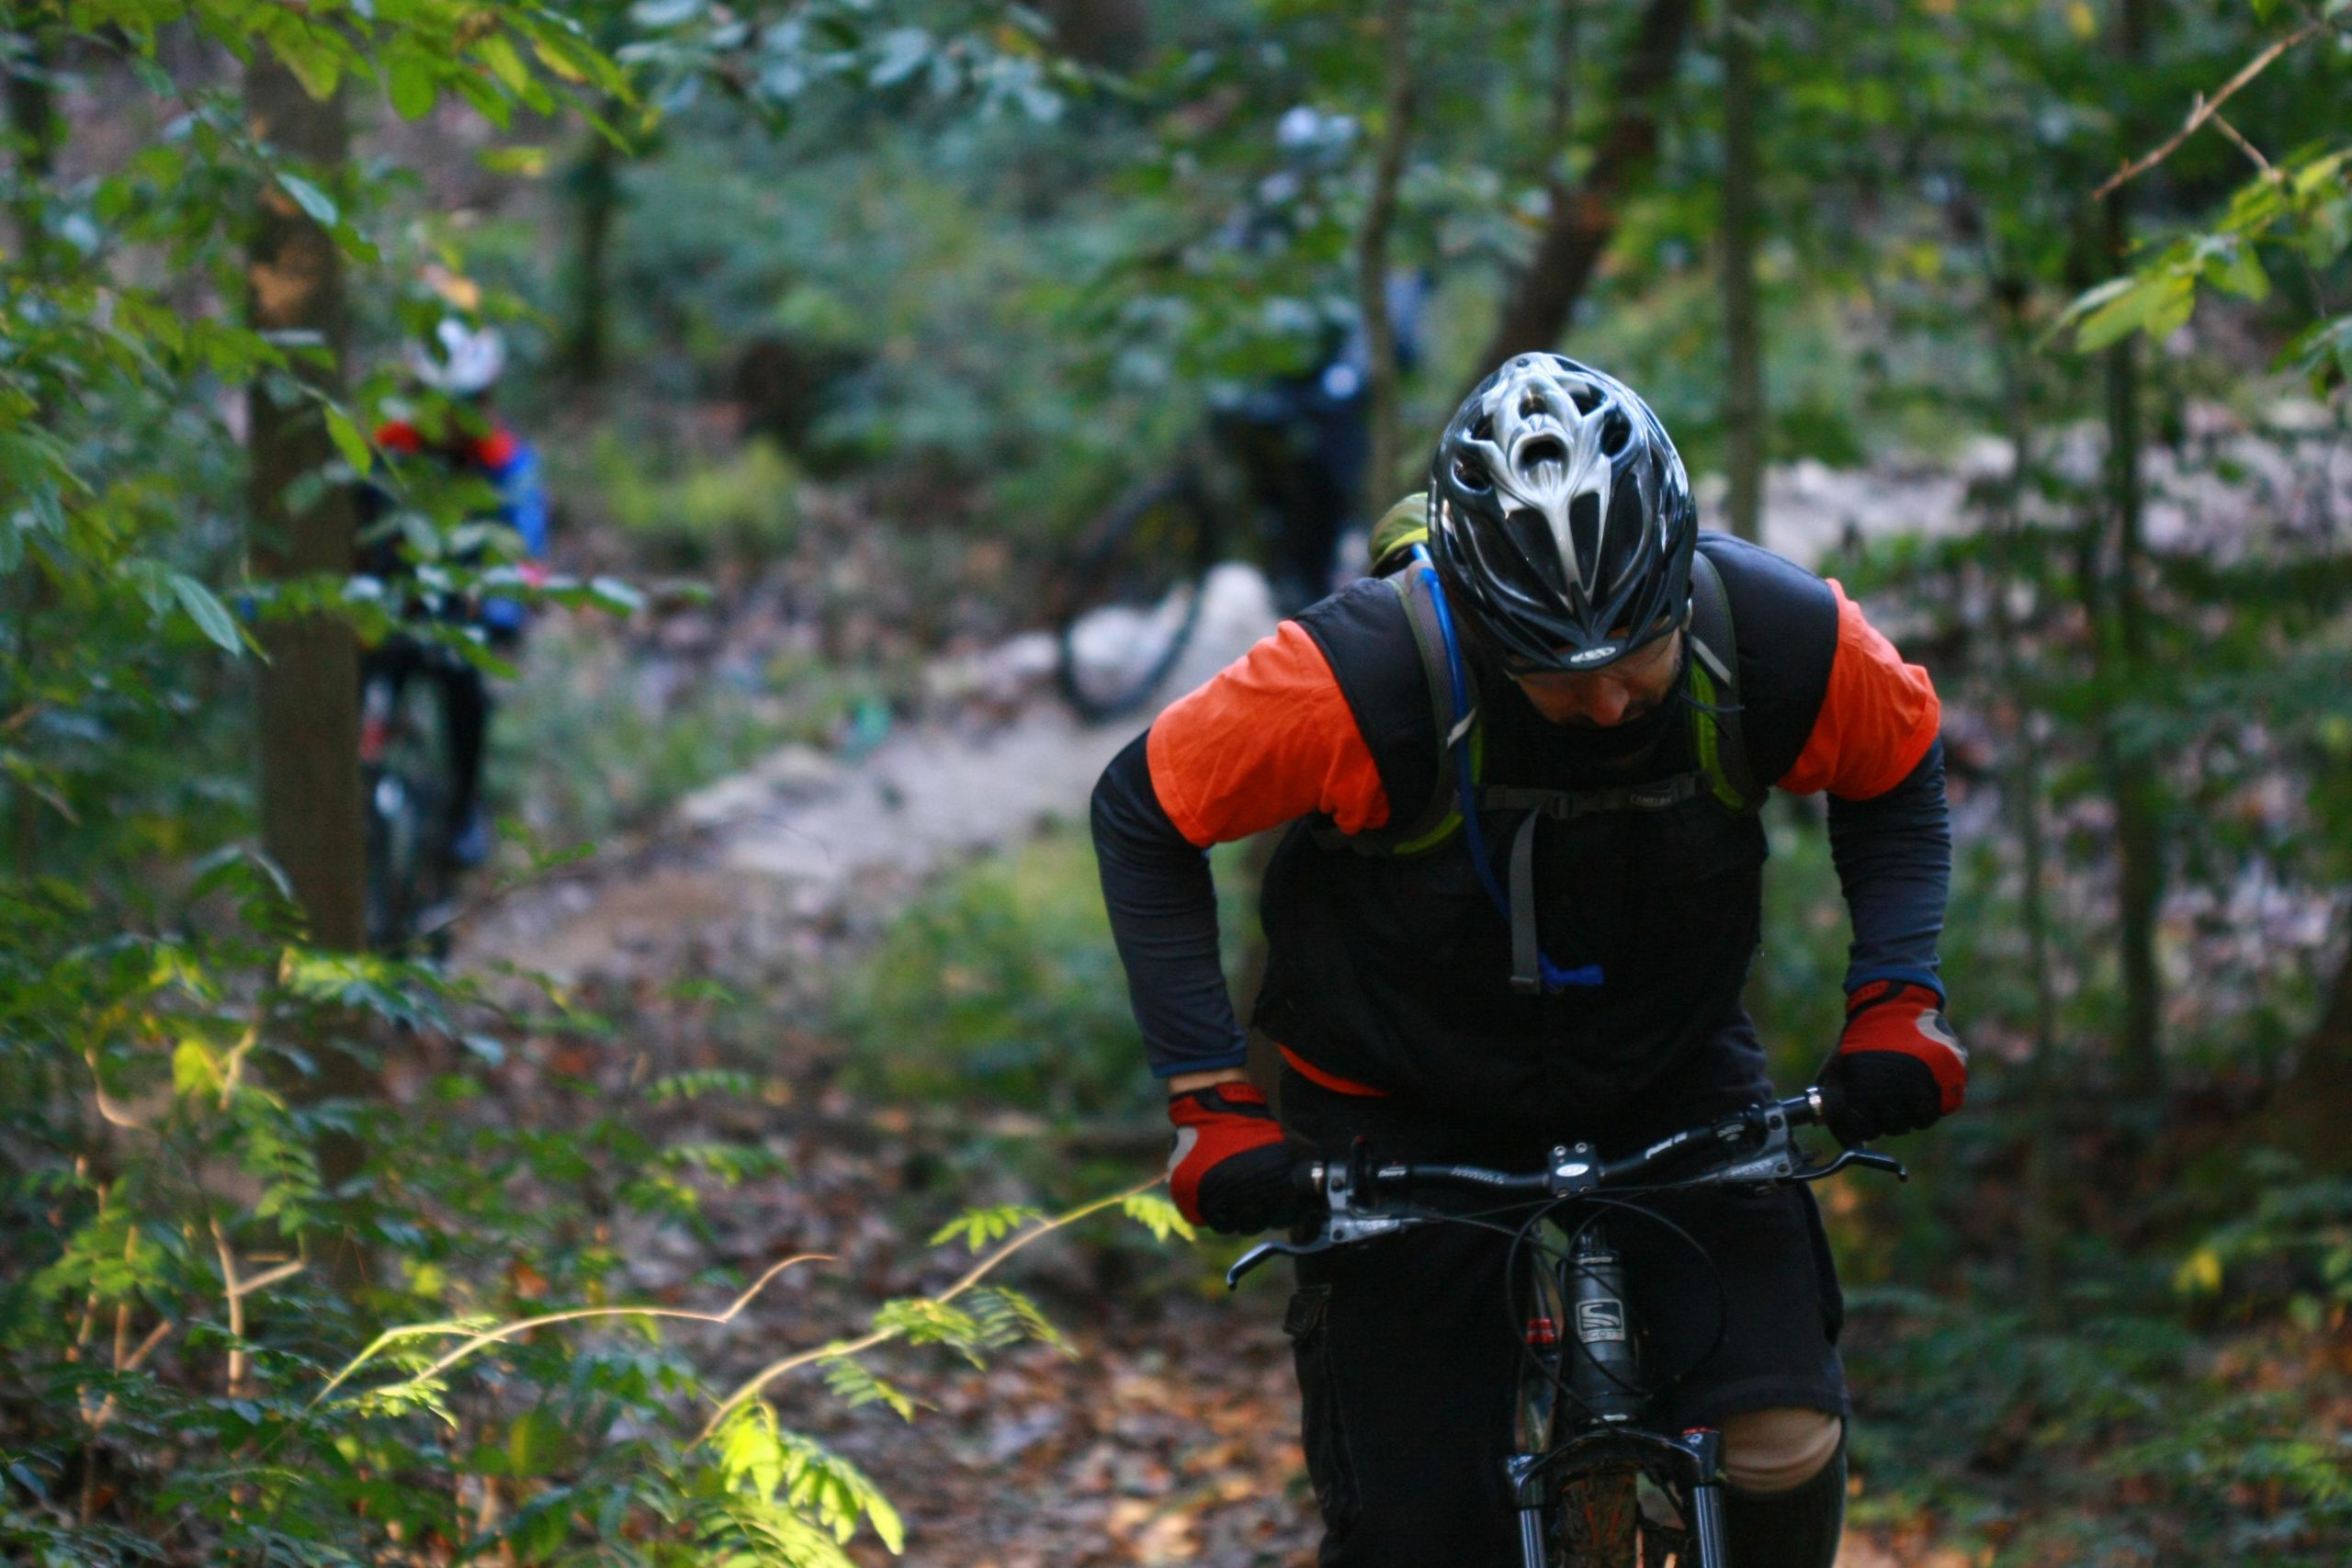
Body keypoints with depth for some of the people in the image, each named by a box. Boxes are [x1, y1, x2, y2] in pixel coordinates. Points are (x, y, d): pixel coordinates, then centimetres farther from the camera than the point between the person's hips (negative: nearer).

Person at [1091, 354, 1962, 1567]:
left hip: (1670, 1086, 2)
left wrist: (1896, 997, -14)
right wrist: (1207, 1098, -21)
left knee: (1782, 1448, -18)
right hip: (1406, 1120, -2)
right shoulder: (1361, 678, -32)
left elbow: (1897, 772, 0)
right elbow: (1144, 816, -16)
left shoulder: (1780, 640, -24)